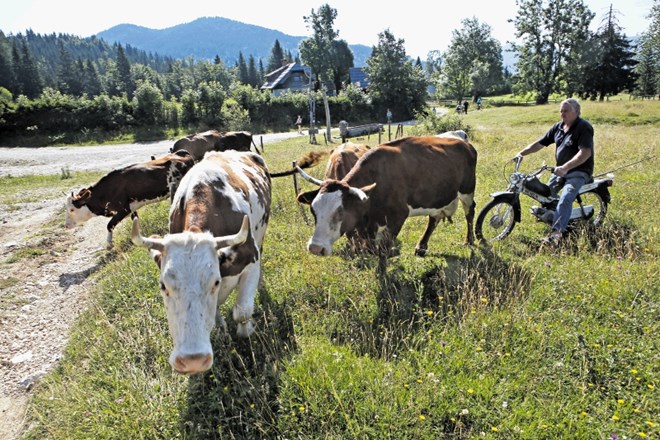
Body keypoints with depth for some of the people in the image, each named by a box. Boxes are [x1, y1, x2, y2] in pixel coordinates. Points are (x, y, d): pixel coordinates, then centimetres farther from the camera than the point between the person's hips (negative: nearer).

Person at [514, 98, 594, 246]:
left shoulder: (584, 127, -15)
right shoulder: (558, 127, 8)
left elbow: (585, 152, -28)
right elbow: (539, 143, 8)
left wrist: (566, 167, -40)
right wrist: (521, 153, -6)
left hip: (579, 171, -8)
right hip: (561, 170, 8)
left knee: (565, 198, -29)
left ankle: (557, 232, -35)